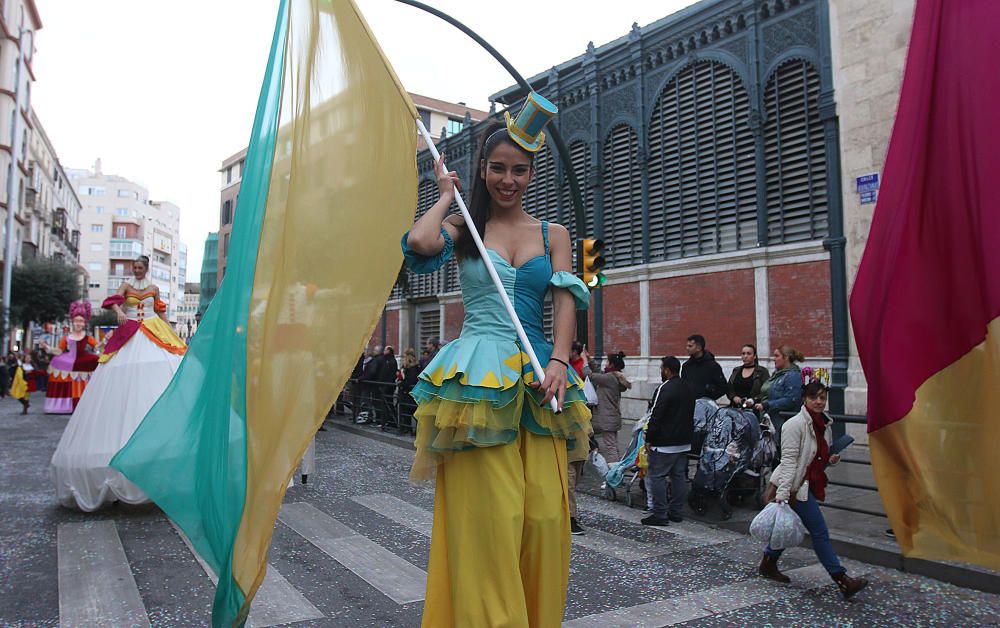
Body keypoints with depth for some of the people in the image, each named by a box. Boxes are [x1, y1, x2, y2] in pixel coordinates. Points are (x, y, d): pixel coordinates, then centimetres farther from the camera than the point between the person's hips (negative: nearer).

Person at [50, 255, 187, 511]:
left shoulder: (154, 288, 16)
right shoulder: (126, 286, 10)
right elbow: (113, 300, -7)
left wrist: (170, 331, 15)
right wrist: (119, 312, -28)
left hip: (154, 335, 2)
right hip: (130, 336, -2)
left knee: (160, 373, -11)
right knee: (125, 386, -9)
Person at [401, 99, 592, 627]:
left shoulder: (553, 235, 15)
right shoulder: (463, 227, 9)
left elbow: (566, 301, 3)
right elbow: (419, 242, -13)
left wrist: (559, 361, -13)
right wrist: (446, 196, 5)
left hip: (538, 378, 3)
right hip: (478, 377, -2)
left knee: (544, 513, 0)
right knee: (489, 517, -7)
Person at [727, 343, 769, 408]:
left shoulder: (762, 371, 6)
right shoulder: (736, 371, 19)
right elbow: (728, 389, 17)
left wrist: (754, 400, -16)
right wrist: (734, 397, -2)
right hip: (736, 407, 3)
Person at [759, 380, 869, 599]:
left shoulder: (825, 424, 10)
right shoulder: (795, 424, -16)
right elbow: (789, 460, -20)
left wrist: (830, 459, 2)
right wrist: (782, 493, -24)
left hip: (809, 484, 9)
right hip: (795, 485, -9)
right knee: (820, 532, -7)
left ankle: (768, 564, 33)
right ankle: (842, 580, -2)